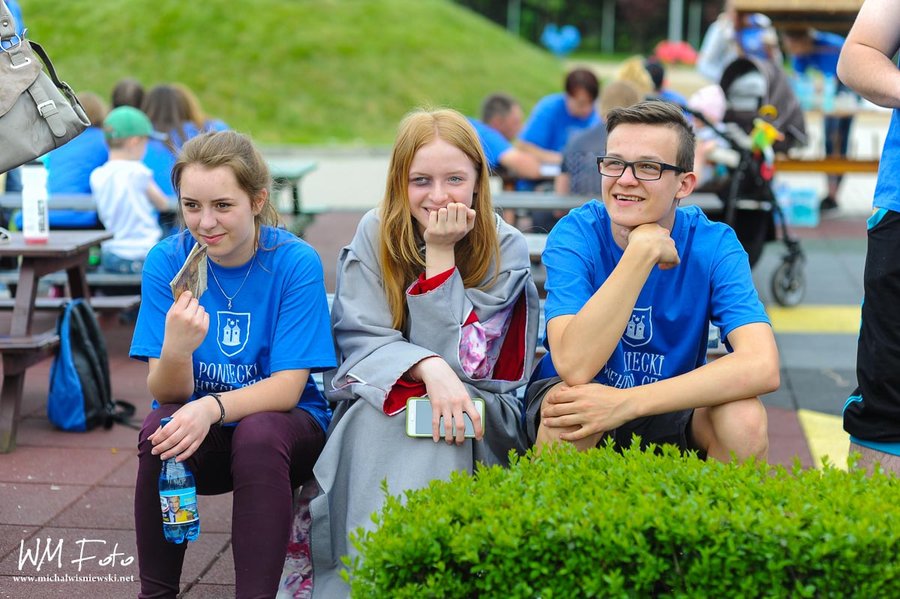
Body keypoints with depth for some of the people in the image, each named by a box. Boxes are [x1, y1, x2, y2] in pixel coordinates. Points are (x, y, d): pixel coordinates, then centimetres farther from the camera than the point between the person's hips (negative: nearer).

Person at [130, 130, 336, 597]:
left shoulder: (296, 262, -15)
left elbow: (287, 388, -18)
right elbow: (165, 393, -12)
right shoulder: (167, 260, -8)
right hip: (201, 435, 2)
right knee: (160, 426, -28)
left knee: (258, 433, -33)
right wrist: (176, 350, -36)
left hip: (285, 423, -2)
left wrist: (213, 408, -37)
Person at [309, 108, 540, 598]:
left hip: (472, 409, -1)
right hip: (381, 401, 1)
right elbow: (360, 339, -9)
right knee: (374, 413, -33)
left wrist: (441, 252, -18)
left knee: (440, 431, -35)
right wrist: (429, 369, -29)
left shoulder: (505, 249, -6)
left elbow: (459, 358, -14)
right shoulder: (375, 235, -2)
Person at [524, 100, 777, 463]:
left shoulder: (713, 245, -15)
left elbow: (762, 367, -29)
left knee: (744, 418, -29)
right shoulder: (575, 235, -18)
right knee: (567, 413, -34)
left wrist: (628, 402, -36)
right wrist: (643, 249, -34)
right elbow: (574, 368, -32)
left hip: (671, 414, 1)